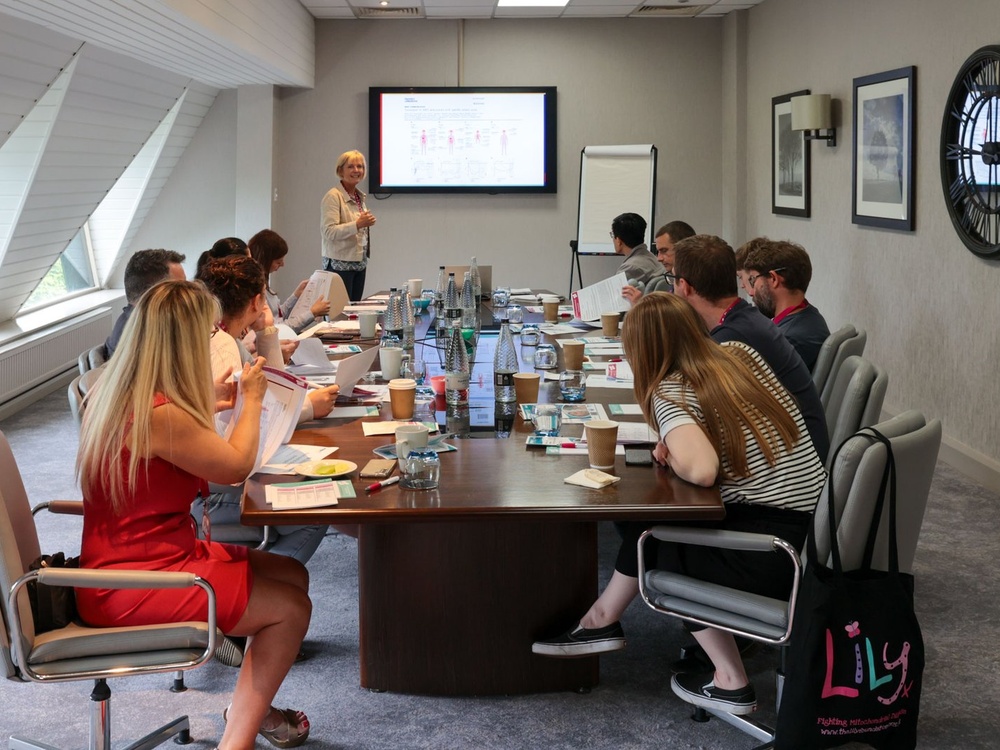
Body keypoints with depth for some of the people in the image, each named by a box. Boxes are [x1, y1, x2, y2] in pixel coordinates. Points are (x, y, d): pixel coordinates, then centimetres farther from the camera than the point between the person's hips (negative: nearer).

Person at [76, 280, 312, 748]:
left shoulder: (113, 394, 3)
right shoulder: (160, 414, -27)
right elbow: (237, 466, -12)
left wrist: (209, 403, 22)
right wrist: (251, 400, 3)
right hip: (131, 590, -10)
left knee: (293, 575, 12)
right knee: (291, 606, -2)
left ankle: (250, 707, 26)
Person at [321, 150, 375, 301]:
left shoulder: (360, 197, 14)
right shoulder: (333, 196, -10)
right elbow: (329, 232, -20)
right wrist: (357, 224, -28)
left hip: (360, 264, 7)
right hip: (340, 264, -7)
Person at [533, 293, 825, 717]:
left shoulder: (669, 392, -13)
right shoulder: (740, 354, 7)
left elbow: (701, 470, -29)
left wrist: (669, 456, -7)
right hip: (816, 524, 8)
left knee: (663, 553, 19)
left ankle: (730, 682, 20)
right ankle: (604, 619, 30)